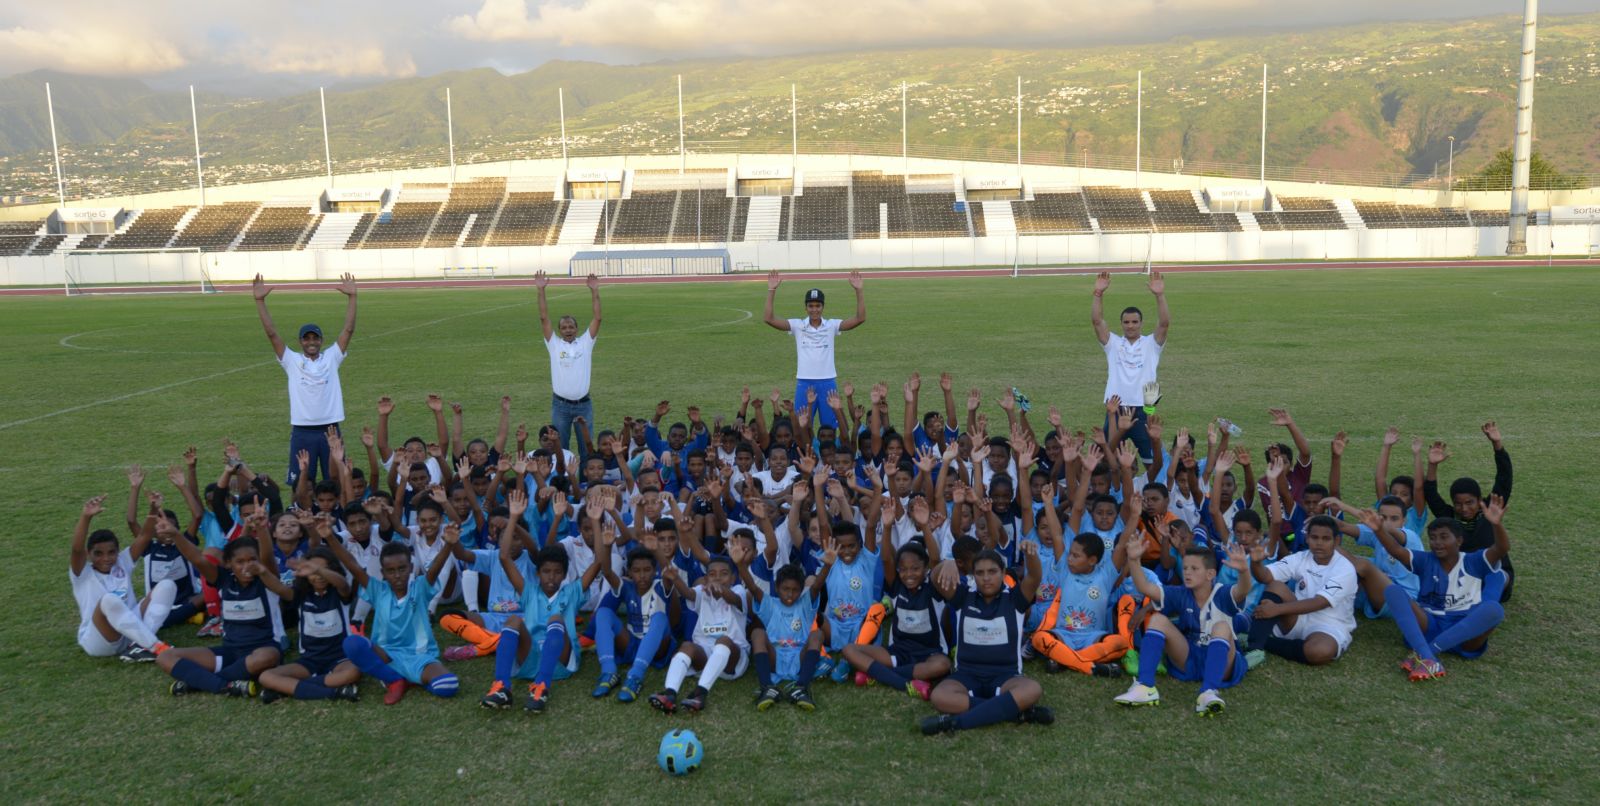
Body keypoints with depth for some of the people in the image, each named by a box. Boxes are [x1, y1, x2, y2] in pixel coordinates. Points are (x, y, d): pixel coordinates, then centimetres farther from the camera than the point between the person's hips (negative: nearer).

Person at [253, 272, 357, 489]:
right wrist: (260, 301, -11)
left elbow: (349, 329, -2)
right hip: (302, 432, 0)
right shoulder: (292, 361, 4)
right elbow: (271, 333, -3)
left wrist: (351, 297, -10)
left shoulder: (331, 357, 5)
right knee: (300, 486, 4)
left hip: (330, 430, 1)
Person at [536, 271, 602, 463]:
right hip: (560, 405, 0)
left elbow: (597, 318, -3)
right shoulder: (554, 345, 3)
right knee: (559, 449, 7)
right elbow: (544, 319, -3)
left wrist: (594, 291, -11)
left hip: (584, 404, 0)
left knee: (586, 448, 9)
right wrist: (541, 290, -10)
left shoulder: (586, 342, 4)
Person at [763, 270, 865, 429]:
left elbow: (860, 318, -8)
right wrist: (771, 290, -16)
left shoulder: (832, 326, 1)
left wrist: (858, 290, -17)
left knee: (830, 429, 9)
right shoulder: (797, 326, 0)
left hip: (828, 383, 0)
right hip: (804, 383, 0)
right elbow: (768, 319, -8)